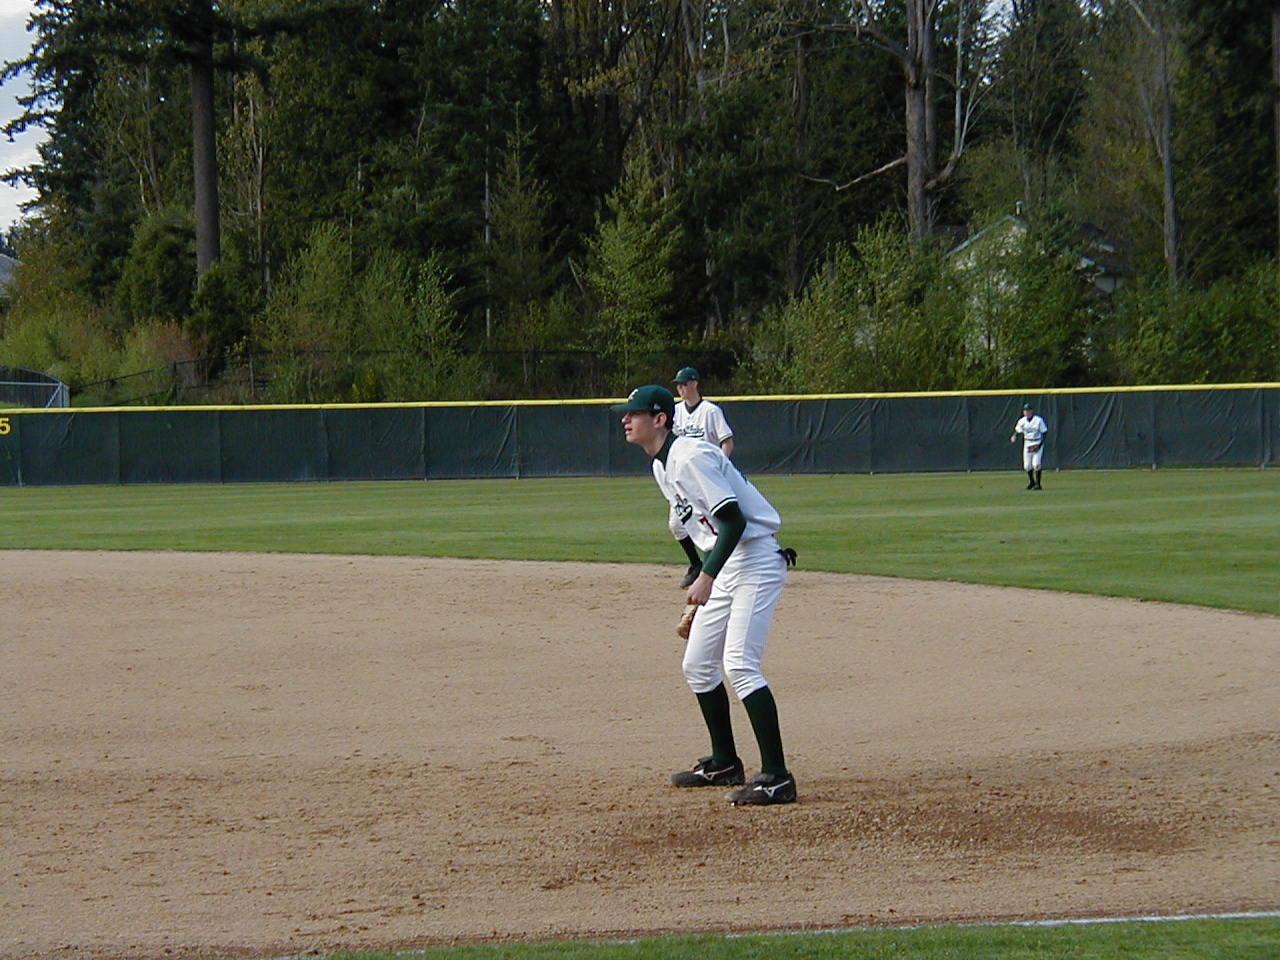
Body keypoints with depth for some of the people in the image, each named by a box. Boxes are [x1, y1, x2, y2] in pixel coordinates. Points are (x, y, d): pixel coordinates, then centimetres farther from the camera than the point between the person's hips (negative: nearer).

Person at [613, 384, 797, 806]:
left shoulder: (691, 457, -17)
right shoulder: (663, 468, 14)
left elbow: (734, 519, -23)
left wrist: (706, 577, -27)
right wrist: (703, 581, 22)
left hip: (755, 561, -11)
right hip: (724, 568, 11)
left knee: (739, 664, -20)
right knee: (697, 665, 15)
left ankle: (776, 778, -22)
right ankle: (724, 764, 27)